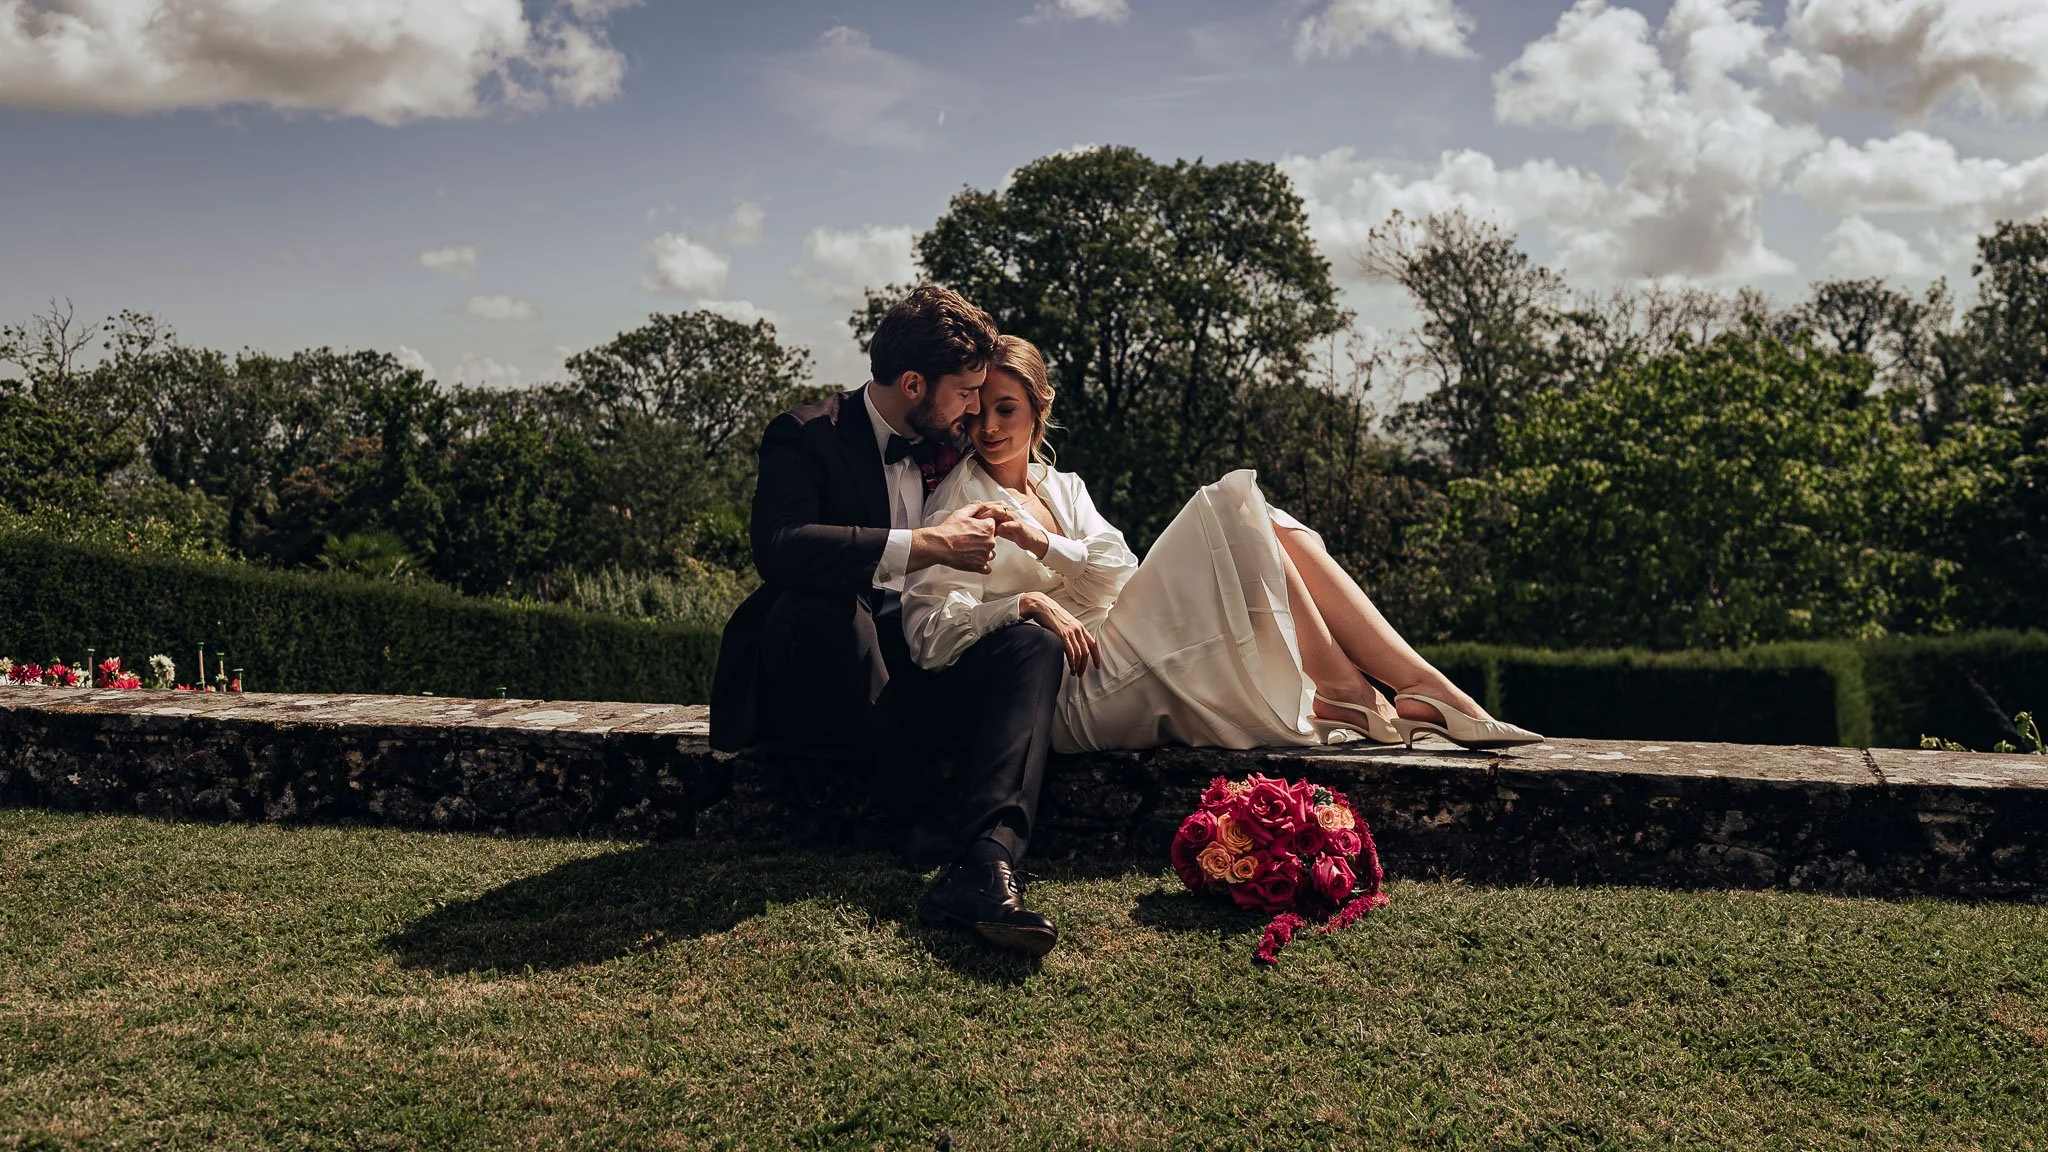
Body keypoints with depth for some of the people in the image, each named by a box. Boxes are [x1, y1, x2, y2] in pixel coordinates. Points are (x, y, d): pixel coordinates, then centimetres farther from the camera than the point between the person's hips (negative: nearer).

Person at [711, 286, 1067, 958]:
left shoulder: (937, 449, 14)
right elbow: (779, 546, -28)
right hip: (812, 683, -6)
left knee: (1035, 647, -19)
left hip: (906, 670, 6)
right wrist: (927, 544, -31)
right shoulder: (806, 437, -7)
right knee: (822, 602, -37)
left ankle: (984, 858, -43)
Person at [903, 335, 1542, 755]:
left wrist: (1041, 543, -13)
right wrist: (1026, 602, -23)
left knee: (1277, 533, -12)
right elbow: (926, 632, -10)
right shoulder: (958, 505, 3)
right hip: (1080, 696, -7)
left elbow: (1119, 568, 5)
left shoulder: (1062, 487, 22)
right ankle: (1342, 692, -19)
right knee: (1232, 507, -17)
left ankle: (1424, 687, -20)